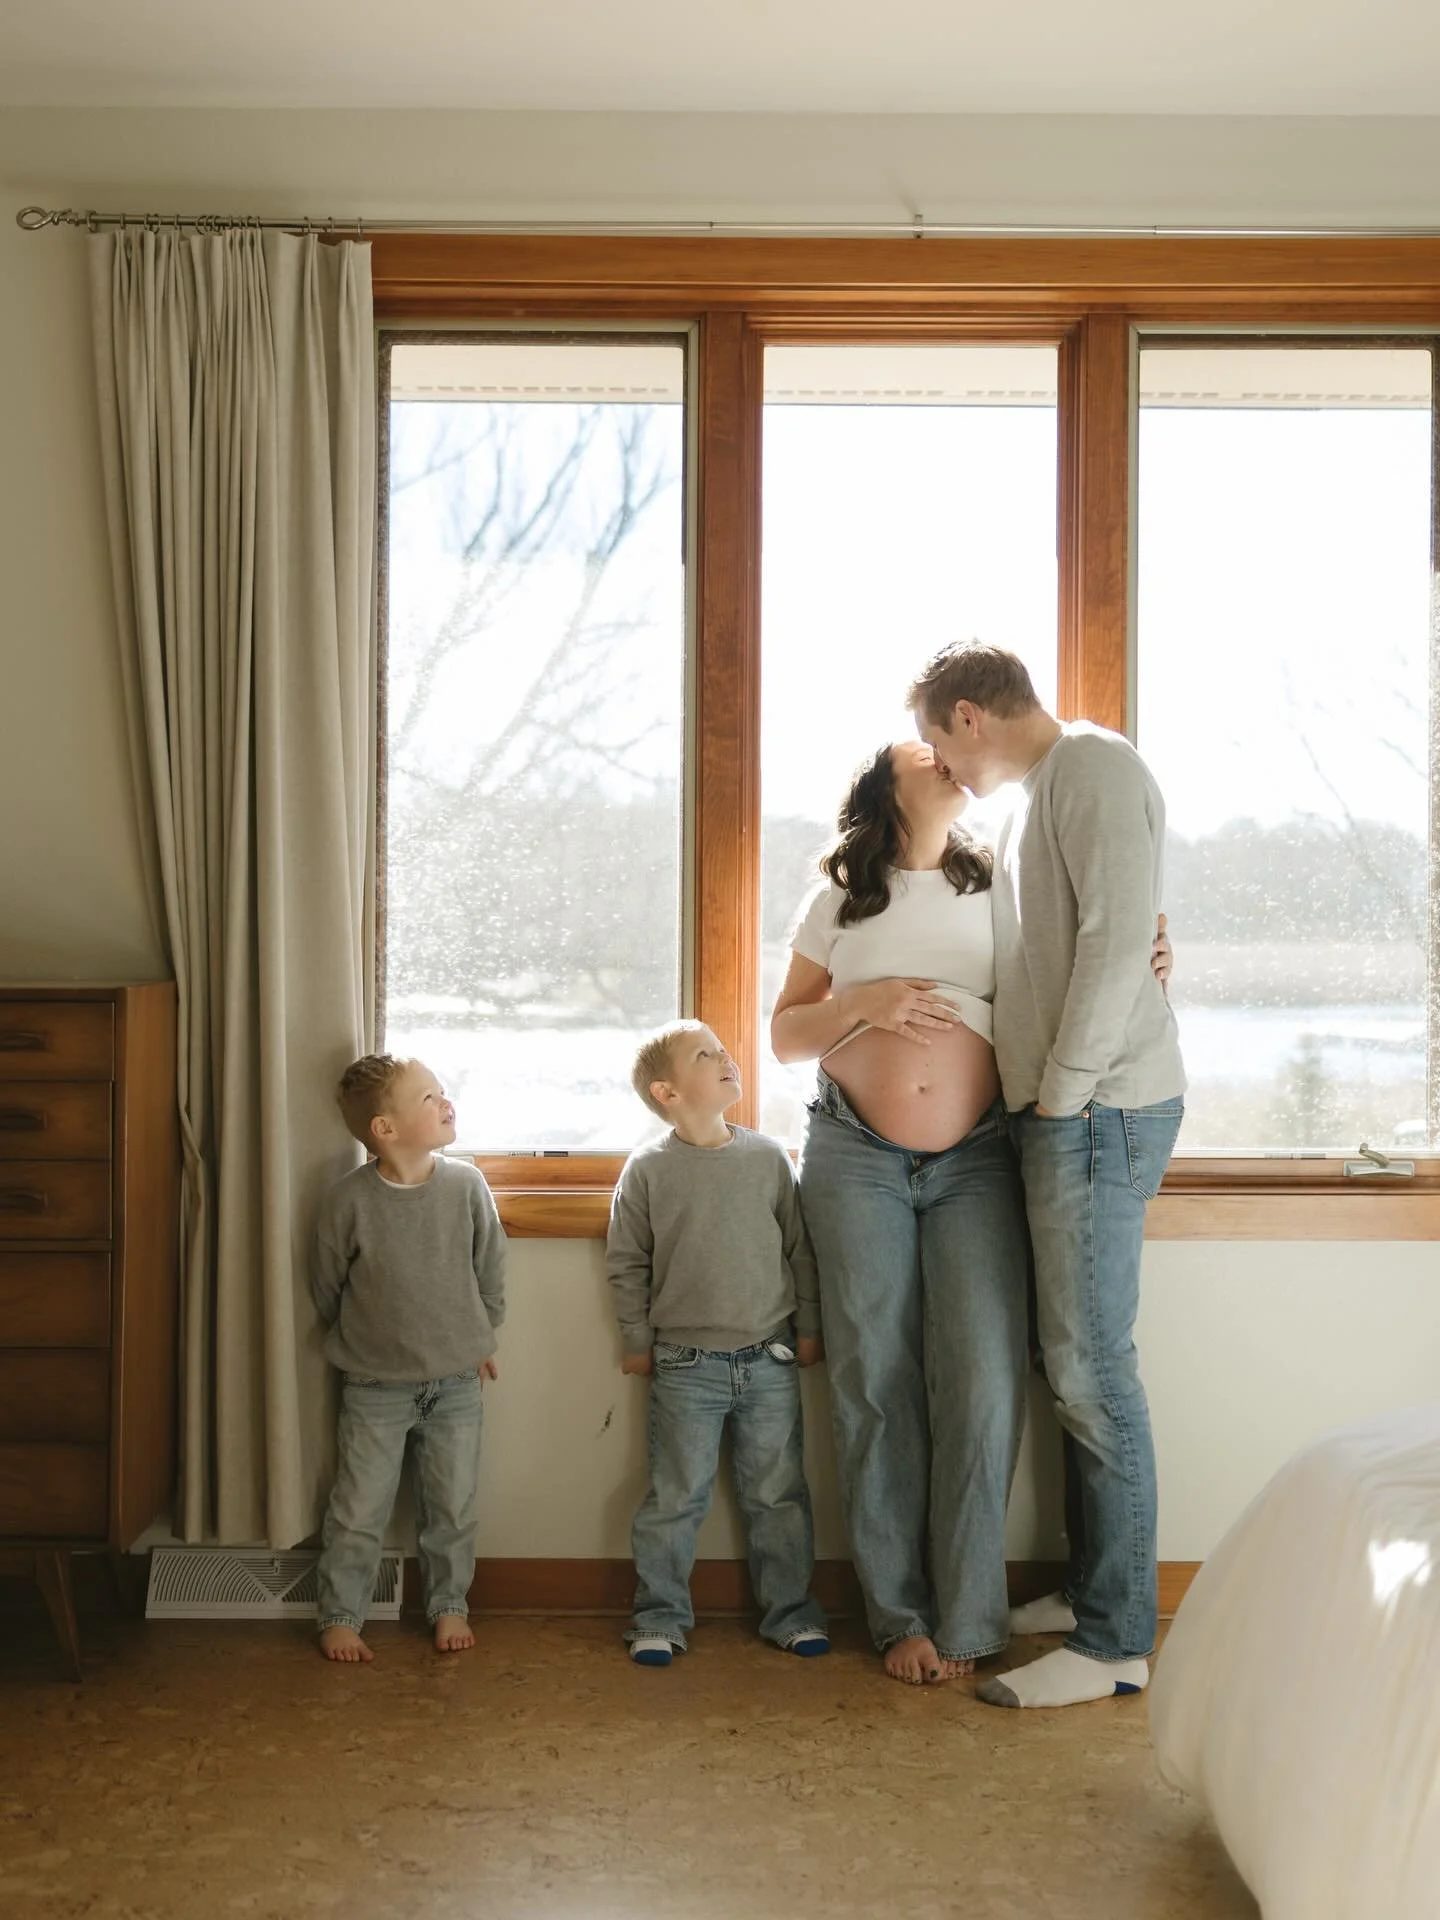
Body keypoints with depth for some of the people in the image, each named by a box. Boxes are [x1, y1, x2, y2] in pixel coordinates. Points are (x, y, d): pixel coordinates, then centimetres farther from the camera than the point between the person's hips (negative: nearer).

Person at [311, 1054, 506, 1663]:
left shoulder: (467, 1185, -10)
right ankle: (340, 1616, 24)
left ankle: (449, 1605, 32)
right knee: (358, 1511, 6)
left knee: (453, 1508, 13)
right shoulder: (348, 1200, -16)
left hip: (457, 1383, 2)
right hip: (376, 1387, -2)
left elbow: (491, 1271, 4)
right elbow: (326, 1287, 0)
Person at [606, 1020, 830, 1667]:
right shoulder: (648, 1168, -4)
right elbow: (626, 1262, 3)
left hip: (769, 1360, 2)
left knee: (779, 1497, 10)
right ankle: (660, 1617, 19)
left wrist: (808, 1328, 8)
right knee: (675, 1499, 5)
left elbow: (800, 1249, 8)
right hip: (685, 1365, -2)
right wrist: (638, 1341, 3)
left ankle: (790, 1610, 24)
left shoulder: (768, 1157, 2)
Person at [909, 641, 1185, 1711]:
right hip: (1064, 1112, 10)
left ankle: (1117, 1642, 2)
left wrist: (1061, 1094, -16)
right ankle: (1092, 1590, 25)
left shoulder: (1093, 768, -10)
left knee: (1092, 1368, -6)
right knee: (1076, 1362, 14)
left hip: (1099, 1110, -10)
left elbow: (1117, 941, -19)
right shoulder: (1042, 792, 20)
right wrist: (1045, 1101, 14)